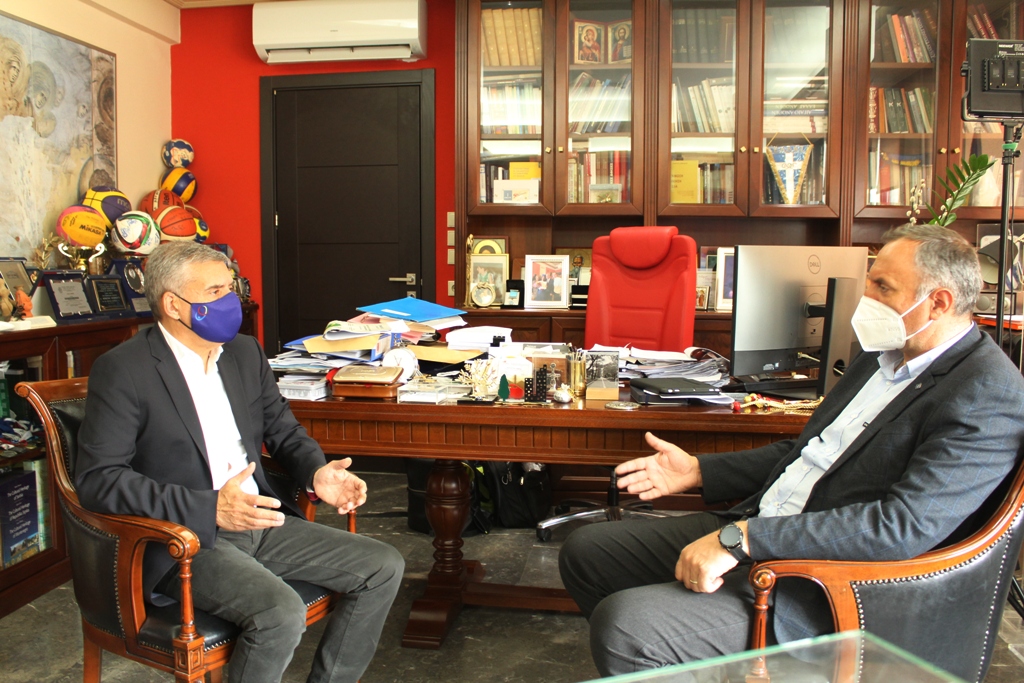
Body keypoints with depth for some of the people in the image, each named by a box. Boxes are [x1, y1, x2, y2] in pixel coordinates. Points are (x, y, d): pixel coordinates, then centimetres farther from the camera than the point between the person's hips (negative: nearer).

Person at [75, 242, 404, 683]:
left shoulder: (245, 353, 11)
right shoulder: (122, 370, -9)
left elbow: (283, 430, 18)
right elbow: (97, 479, -16)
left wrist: (317, 473, -5)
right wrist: (210, 509, -25)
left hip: (259, 521, 7)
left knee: (384, 567, -3)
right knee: (281, 612, -31)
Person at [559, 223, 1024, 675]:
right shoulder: (886, 353, 13)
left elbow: (906, 525, -27)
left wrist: (742, 538, -29)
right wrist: (698, 471, 16)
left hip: (823, 591, -9)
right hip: (754, 532, 9)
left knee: (623, 623, -27)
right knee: (584, 552, 9)